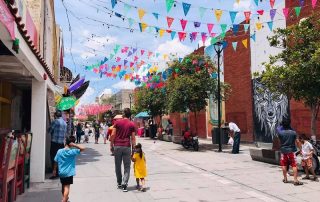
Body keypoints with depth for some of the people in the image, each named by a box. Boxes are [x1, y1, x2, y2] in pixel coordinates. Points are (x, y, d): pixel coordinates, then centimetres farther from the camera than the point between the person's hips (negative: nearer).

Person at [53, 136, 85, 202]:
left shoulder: (59, 151, -4)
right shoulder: (72, 152, -16)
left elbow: (56, 161, 3)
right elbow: (82, 148, -19)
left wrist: (54, 169, 17)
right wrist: (74, 145, -25)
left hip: (61, 173, 5)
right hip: (69, 173, -5)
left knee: (63, 186, 23)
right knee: (67, 188, -1)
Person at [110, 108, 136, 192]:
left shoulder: (118, 122, 0)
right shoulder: (132, 124, 1)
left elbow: (113, 135, -3)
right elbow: (133, 138, -1)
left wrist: (111, 145, 6)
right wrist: (133, 149, 6)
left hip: (117, 146, 1)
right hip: (127, 146, 0)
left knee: (118, 166, 13)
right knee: (127, 166, 5)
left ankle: (119, 183, 23)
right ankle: (124, 184, -6)